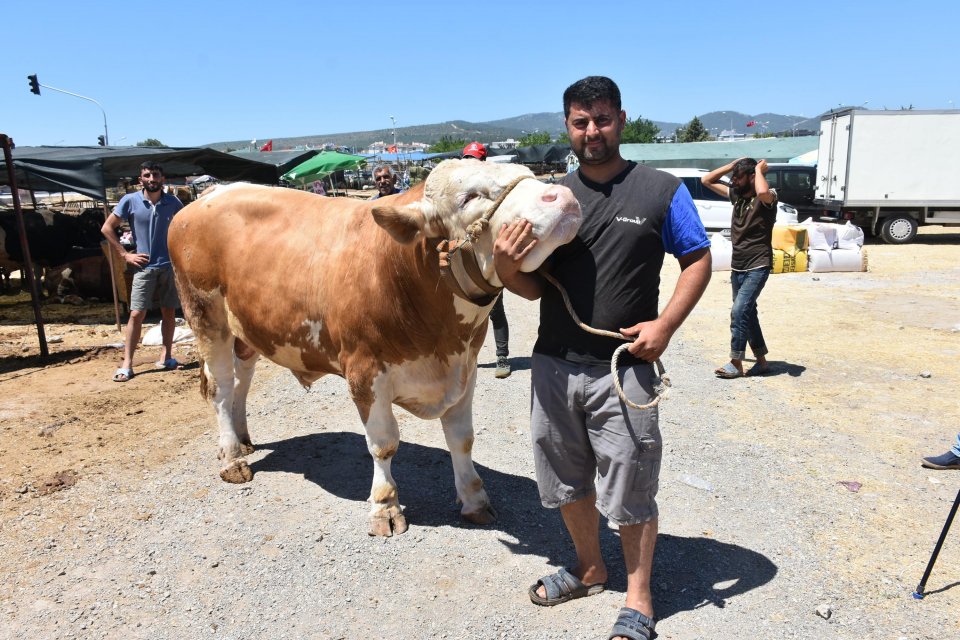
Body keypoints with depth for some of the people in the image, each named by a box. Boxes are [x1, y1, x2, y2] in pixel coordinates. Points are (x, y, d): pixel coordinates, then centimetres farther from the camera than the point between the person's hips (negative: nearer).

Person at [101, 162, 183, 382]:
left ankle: (167, 356, 22)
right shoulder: (130, 201, -4)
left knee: (169, 312, 9)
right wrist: (125, 255, -3)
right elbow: (107, 228, 2)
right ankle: (127, 364, -1)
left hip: (169, 265, 2)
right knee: (137, 314, -6)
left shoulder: (172, 202, 2)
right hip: (145, 266, -2)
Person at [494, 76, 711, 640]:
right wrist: (507, 268, -16)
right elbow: (535, 288, 6)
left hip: (623, 368, -4)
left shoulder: (661, 190, -1)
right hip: (553, 365, 4)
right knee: (568, 481, 18)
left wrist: (666, 324, -12)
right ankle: (590, 570, 42)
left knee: (630, 489, 6)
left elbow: (698, 260, 2)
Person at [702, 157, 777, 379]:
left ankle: (736, 364, -6)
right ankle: (762, 360, 23)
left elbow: (762, 192, -38)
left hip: (757, 267, -8)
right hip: (737, 267, 8)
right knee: (747, 313, 12)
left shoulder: (767, 198, -11)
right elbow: (706, 180, 13)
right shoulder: (736, 194, 8)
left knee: (739, 312, -14)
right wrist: (732, 165, 2)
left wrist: (759, 170, -19)